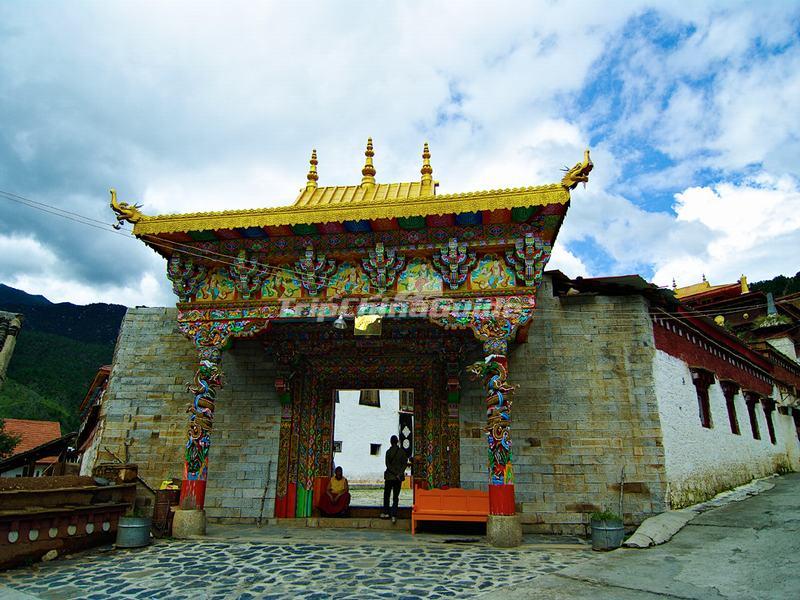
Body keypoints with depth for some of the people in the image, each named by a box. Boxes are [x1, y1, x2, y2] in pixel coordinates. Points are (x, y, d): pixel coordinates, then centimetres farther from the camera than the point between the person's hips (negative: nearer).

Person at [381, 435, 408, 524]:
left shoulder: (388, 452, -6)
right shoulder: (402, 451, -2)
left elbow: (388, 465, -10)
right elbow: (404, 464, -6)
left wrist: (396, 474, -10)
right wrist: (400, 474, -8)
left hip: (389, 476, -2)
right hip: (399, 478, 2)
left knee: (386, 495, 14)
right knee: (396, 496, 6)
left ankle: (386, 513, 14)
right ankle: (394, 515, -2)